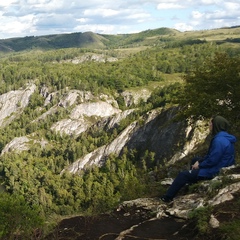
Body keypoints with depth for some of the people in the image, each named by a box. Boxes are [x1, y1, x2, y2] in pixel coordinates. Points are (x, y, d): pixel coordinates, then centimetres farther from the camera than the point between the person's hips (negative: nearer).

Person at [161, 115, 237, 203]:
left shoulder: (219, 141, -29)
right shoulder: (223, 137, 5)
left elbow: (212, 160, -28)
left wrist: (199, 165, -12)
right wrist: (199, 161, 4)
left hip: (214, 172, -11)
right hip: (219, 165, 11)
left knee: (182, 175, -7)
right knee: (195, 160, 31)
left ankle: (167, 197, 1)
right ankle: (191, 183, 38)